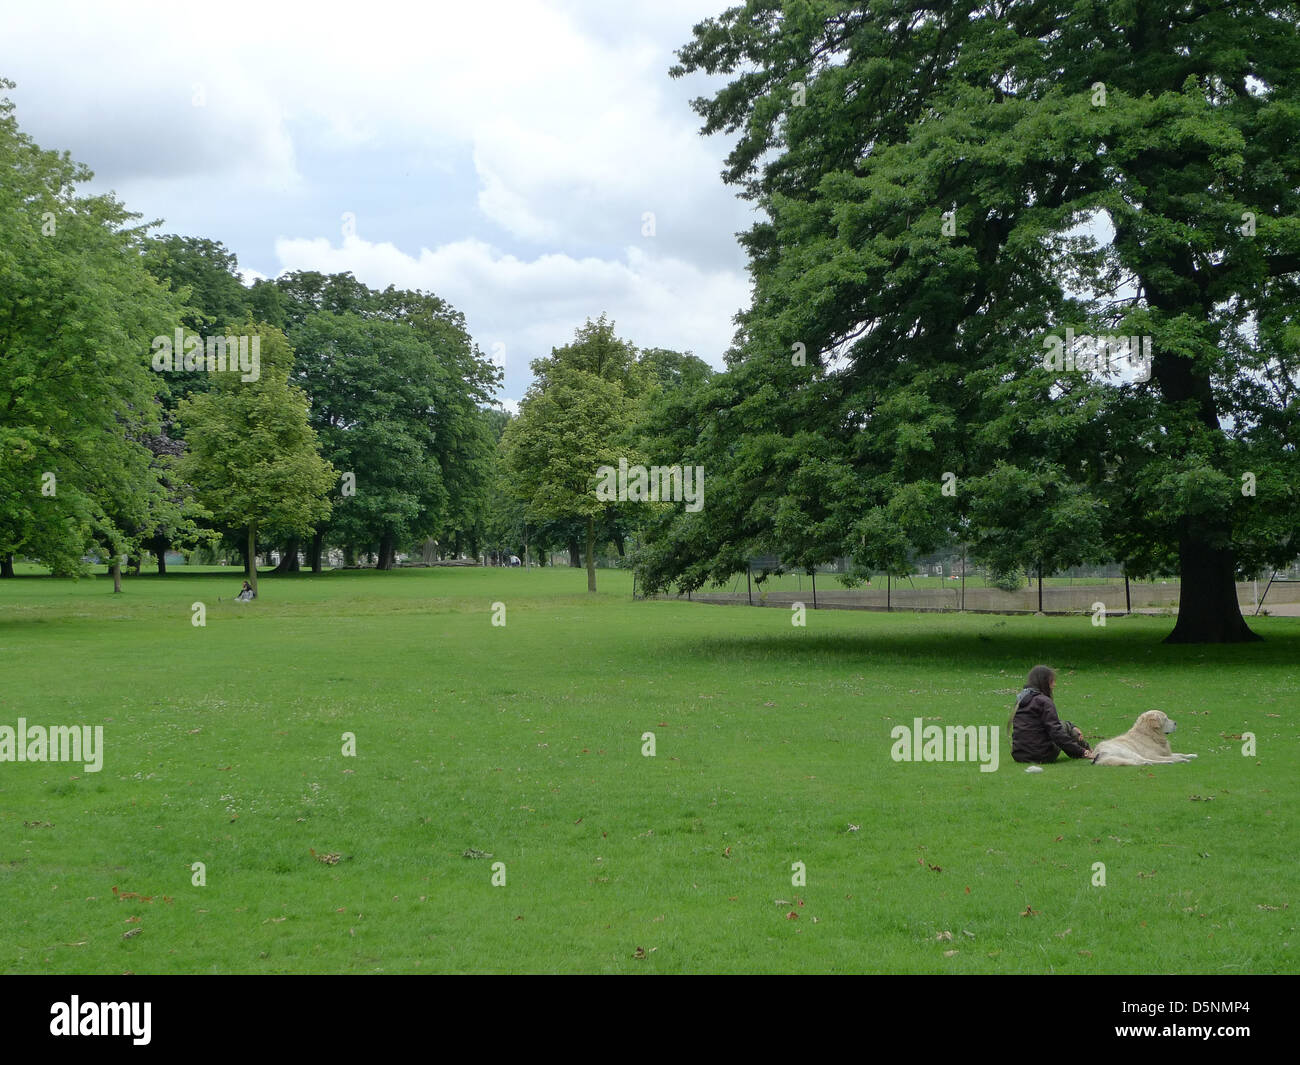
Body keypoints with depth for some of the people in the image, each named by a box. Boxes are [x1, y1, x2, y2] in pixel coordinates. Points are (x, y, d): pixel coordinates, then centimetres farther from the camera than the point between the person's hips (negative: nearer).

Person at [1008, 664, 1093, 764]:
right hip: (1042, 757, -7)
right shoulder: (1044, 701, -13)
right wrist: (1081, 752, -16)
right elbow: (1056, 732, -19)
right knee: (1066, 726, 12)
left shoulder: (1020, 699, 13)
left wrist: (1072, 728, 20)